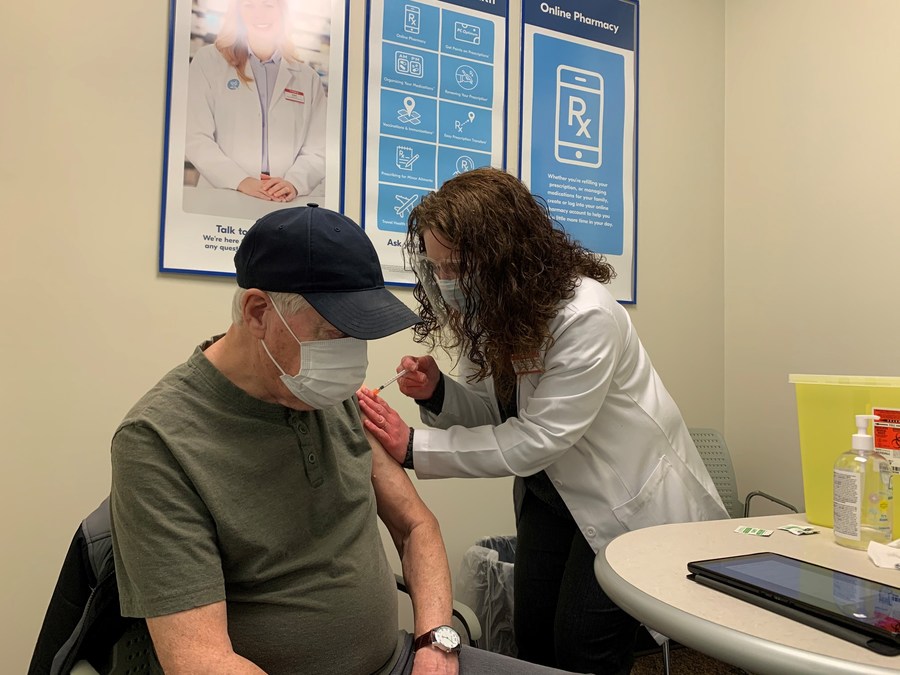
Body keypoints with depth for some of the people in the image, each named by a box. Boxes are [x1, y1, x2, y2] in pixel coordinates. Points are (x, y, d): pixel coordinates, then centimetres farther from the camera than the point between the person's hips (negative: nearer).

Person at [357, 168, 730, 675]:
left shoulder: (586, 315, -30)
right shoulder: (492, 310, -7)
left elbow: (537, 439, -28)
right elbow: (496, 409, 1)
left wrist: (412, 447, -29)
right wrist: (437, 392, -20)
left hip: (630, 497, -6)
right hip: (552, 486, 7)